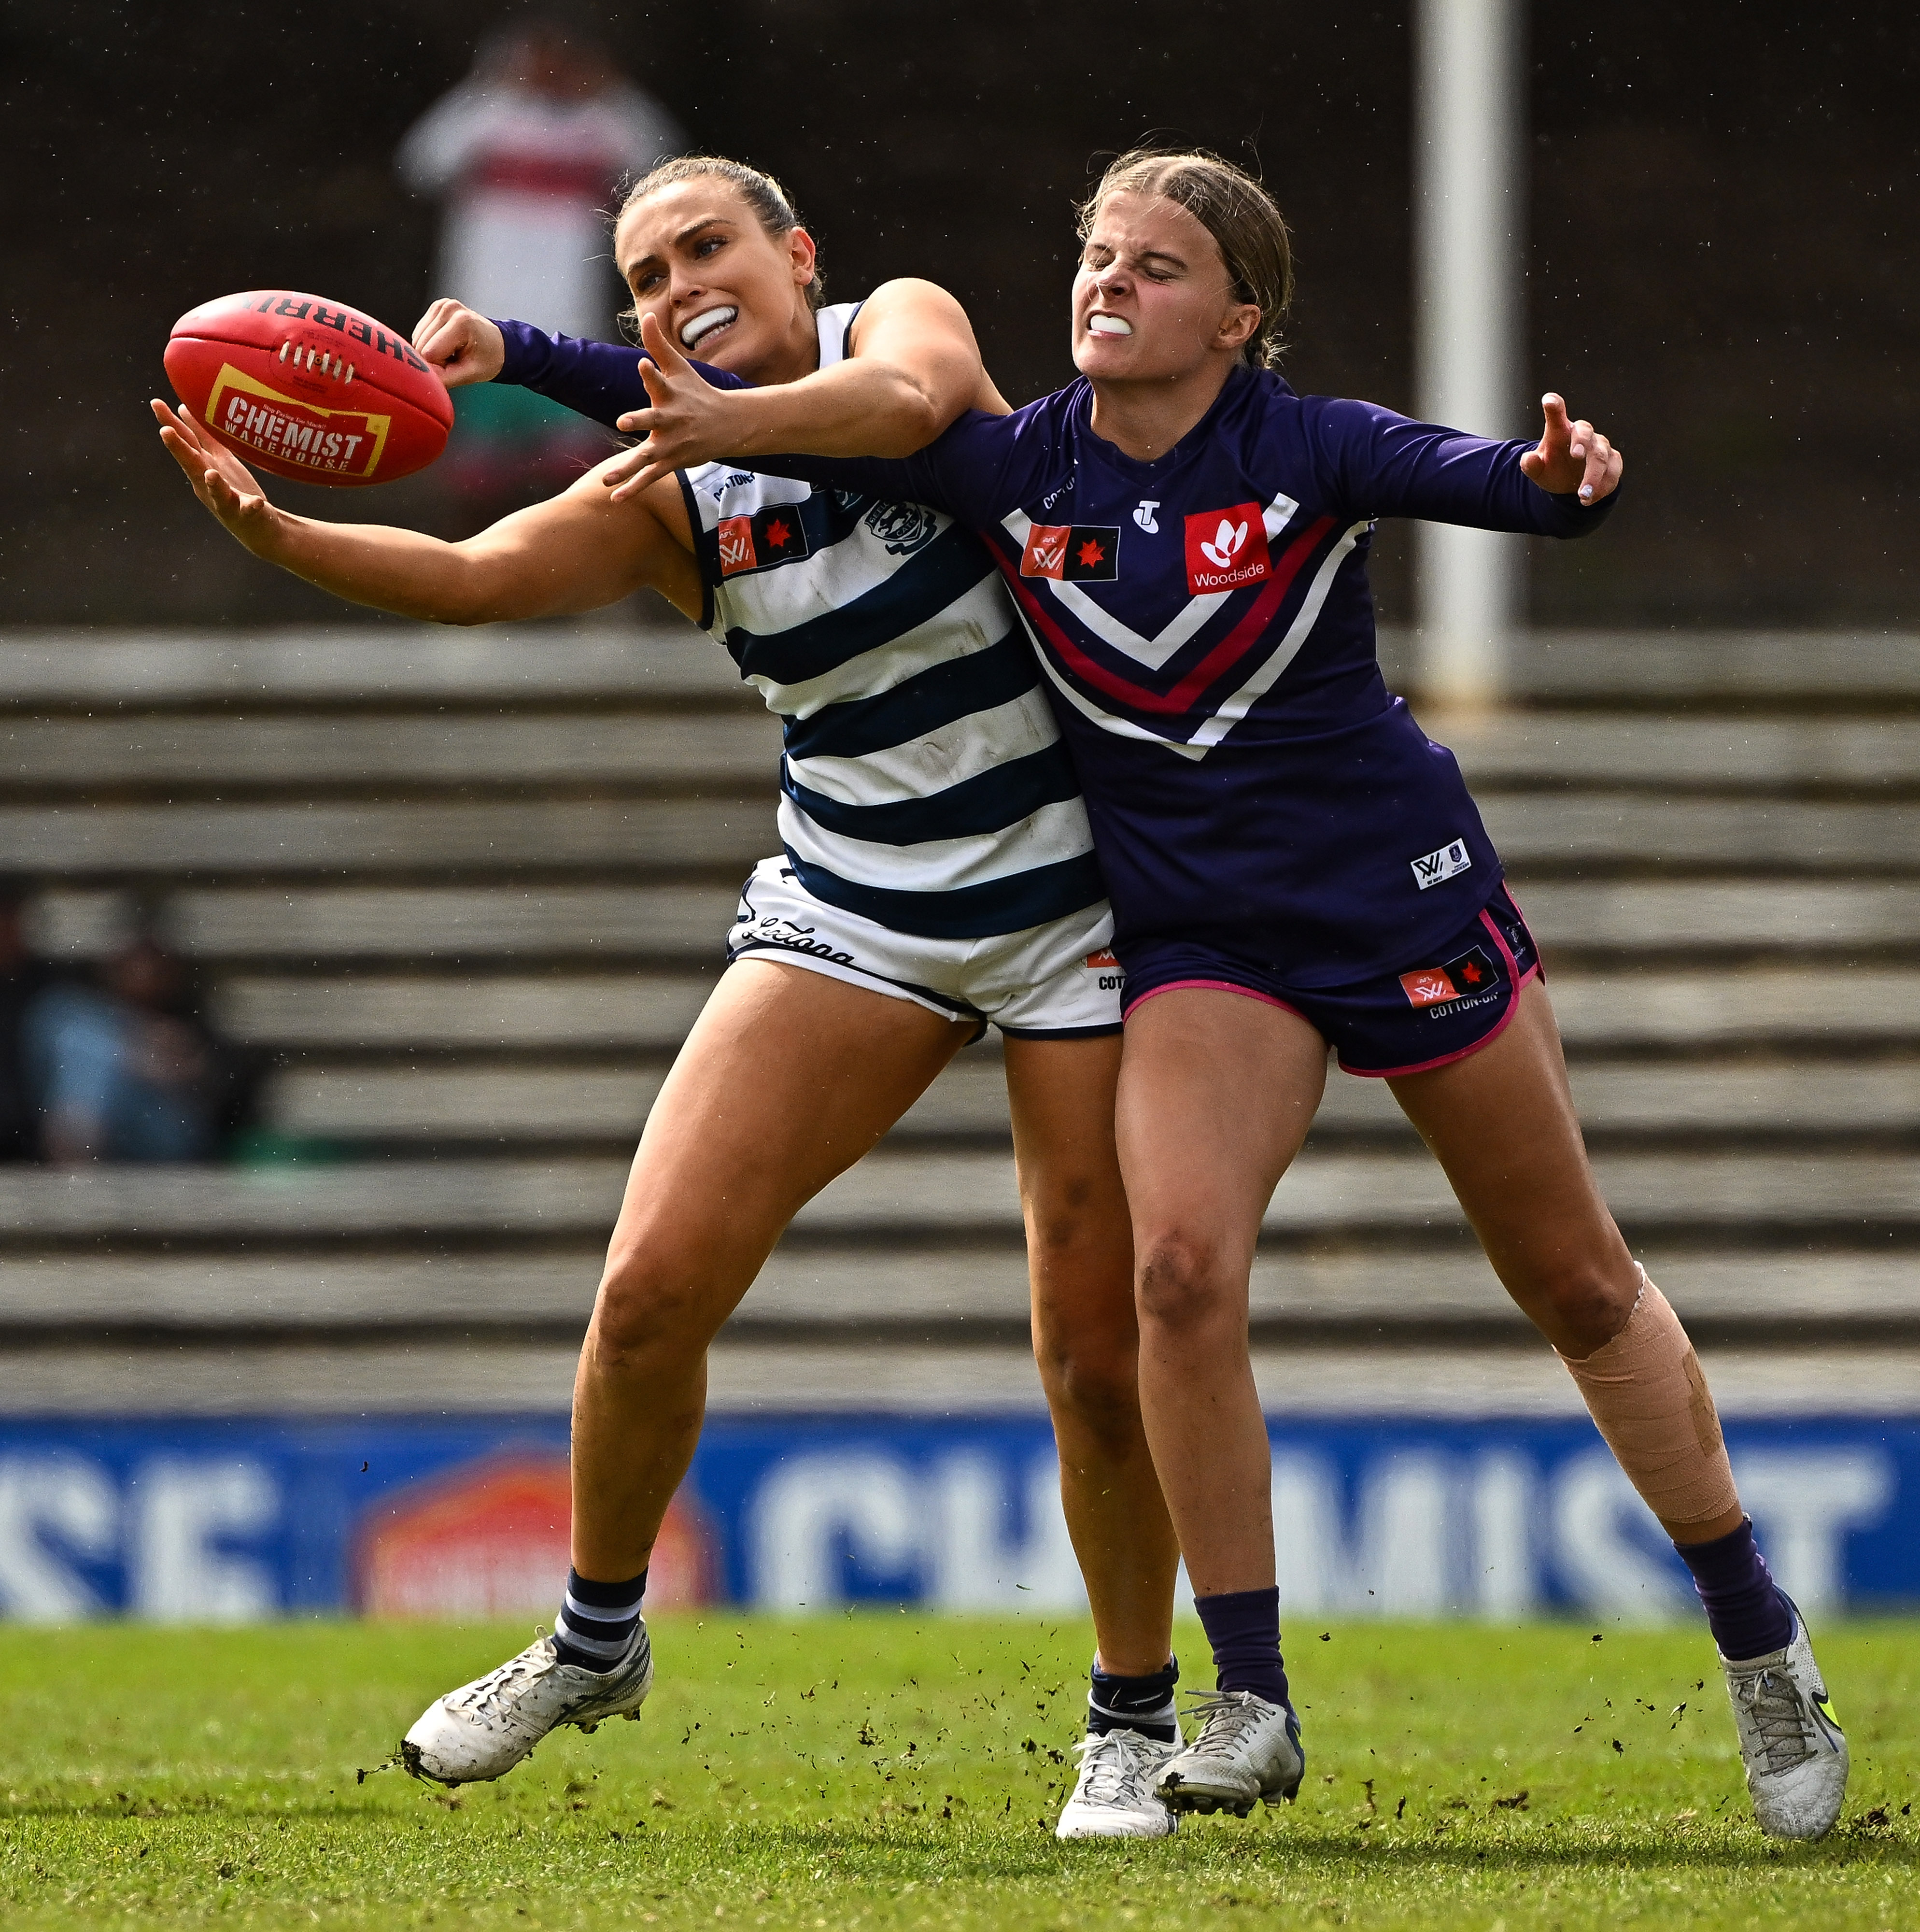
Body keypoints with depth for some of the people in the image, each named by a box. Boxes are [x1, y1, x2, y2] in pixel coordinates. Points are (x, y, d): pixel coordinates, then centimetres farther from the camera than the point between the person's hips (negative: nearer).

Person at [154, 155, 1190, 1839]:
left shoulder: (901, 319, -6)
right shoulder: (676, 498, 0)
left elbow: (907, 400, -32)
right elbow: (475, 577, -16)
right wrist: (271, 528, -35)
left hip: (1077, 906, -3)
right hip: (854, 910, 3)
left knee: (1096, 1352, -6)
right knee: (656, 1280, -10)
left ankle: (1135, 1717, 15)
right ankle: (597, 1641, 12)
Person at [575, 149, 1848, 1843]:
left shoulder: (1310, 451, -13)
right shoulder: (1021, 468, -5)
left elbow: (1484, 480, -26)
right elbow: (849, 432, -15)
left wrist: (1567, 483, -49)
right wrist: (706, 415, -34)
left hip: (1406, 899, -2)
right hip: (1198, 932, 2)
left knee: (1577, 1284, 7)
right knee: (1182, 1262, -21)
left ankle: (1762, 1646, 23)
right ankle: (1251, 1700, -12)